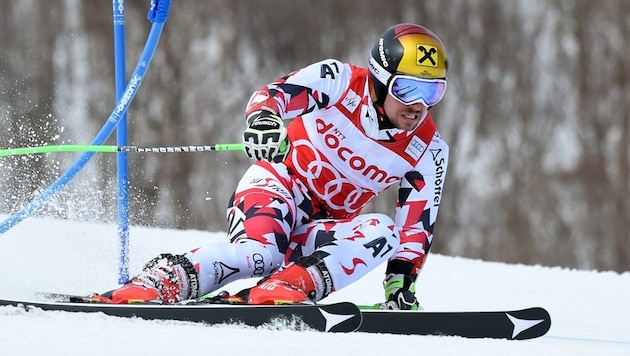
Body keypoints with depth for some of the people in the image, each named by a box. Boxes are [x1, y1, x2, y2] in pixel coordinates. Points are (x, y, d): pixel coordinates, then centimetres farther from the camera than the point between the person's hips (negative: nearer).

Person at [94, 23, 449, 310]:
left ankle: (281, 290, -44)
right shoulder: (340, 80, -11)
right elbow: (275, 93, -24)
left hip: (324, 228, 4)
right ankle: (147, 288, -43)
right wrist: (263, 118, -47)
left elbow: (418, 223, 5)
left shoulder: (428, 149, -1)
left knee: (383, 233, -28)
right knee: (256, 251, -37)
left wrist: (402, 282, -6)